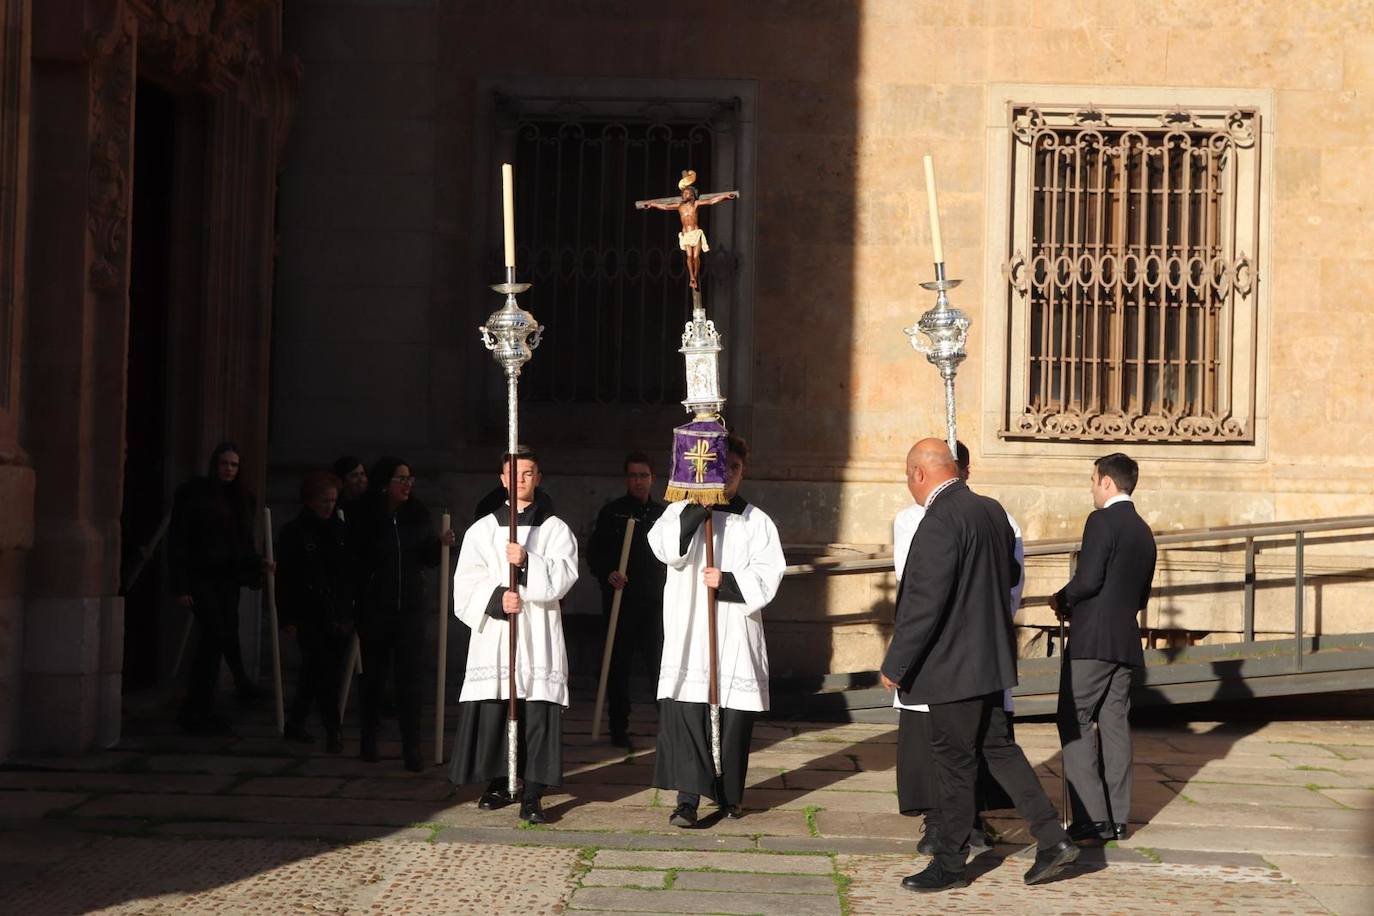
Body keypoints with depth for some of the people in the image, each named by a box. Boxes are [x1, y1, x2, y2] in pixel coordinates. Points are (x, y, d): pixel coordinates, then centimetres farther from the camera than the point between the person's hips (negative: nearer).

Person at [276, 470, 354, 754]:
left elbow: (351, 570, 14)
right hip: (309, 617, -4)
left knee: (315, 674, 11)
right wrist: (288, 618, -8)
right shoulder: (293, 532, -3)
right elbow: (284, 578, -4)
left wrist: (353, 608, 9)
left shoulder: (339, 529, 9)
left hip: (339, 614, 4)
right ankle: (332, 730, -3)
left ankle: (294, 723, 24)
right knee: (323, 672, -7)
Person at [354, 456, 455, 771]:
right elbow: (354, 564, -6)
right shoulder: (365, 519, -7)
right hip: (374, 611, -2)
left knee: (409, 678, -2)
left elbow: (429, 559, 10)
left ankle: (411, 749, 0)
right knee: (374, 677, 9)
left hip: (410, 609, 2)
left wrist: (441, 543, -10)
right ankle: (368, 742, 25)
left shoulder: (418, 515, 4)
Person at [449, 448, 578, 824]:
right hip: (493, 633, 1)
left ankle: (532, 795, -4)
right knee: (491, 711, 0)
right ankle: (498, 784, 15)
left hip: (538, 635, -1)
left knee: (537, 714, -6)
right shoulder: (482, 529, 11)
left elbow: (563, 575, -5)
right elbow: (467, 581, 3)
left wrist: (527, 562, -20)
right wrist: (496, 597, -14)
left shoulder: (555, 529, 9)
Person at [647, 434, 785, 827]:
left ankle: (729, 795, 20)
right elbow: (665, 547, -10)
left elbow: (767, 576, 1)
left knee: (734, 718, 4)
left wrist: (728, 581, -14)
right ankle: (688, 798, -12)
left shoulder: (757, 521, 10)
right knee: (685, 713, -11)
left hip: (736, 636, 1)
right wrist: (699, 507, -18)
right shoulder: (683, 512, 10)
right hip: (688, 635, -1)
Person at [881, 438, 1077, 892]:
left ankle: (950, 864, 15)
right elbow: (1011, 574, 20)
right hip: (990, 658, 9)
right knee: (998, 748, 17)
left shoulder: (940, 522, -21)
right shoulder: (992, 510, 6)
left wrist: (894, 665, -16)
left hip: (953, 664, -9)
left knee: (954, 763, 3)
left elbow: (925, 602, -23)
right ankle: (1052, 839, 15)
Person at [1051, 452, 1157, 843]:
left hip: (1092, 641, -8)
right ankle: (1117, 819, 9)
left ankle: (1093, 818, -8)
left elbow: (1088, 579, -19)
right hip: (1126, 642, 8)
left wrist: (1062, 600, 0)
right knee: (1115, 725, 9)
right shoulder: (1144, 532, 17)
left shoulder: (1101, 521, -10)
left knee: (1074, 725, -3)